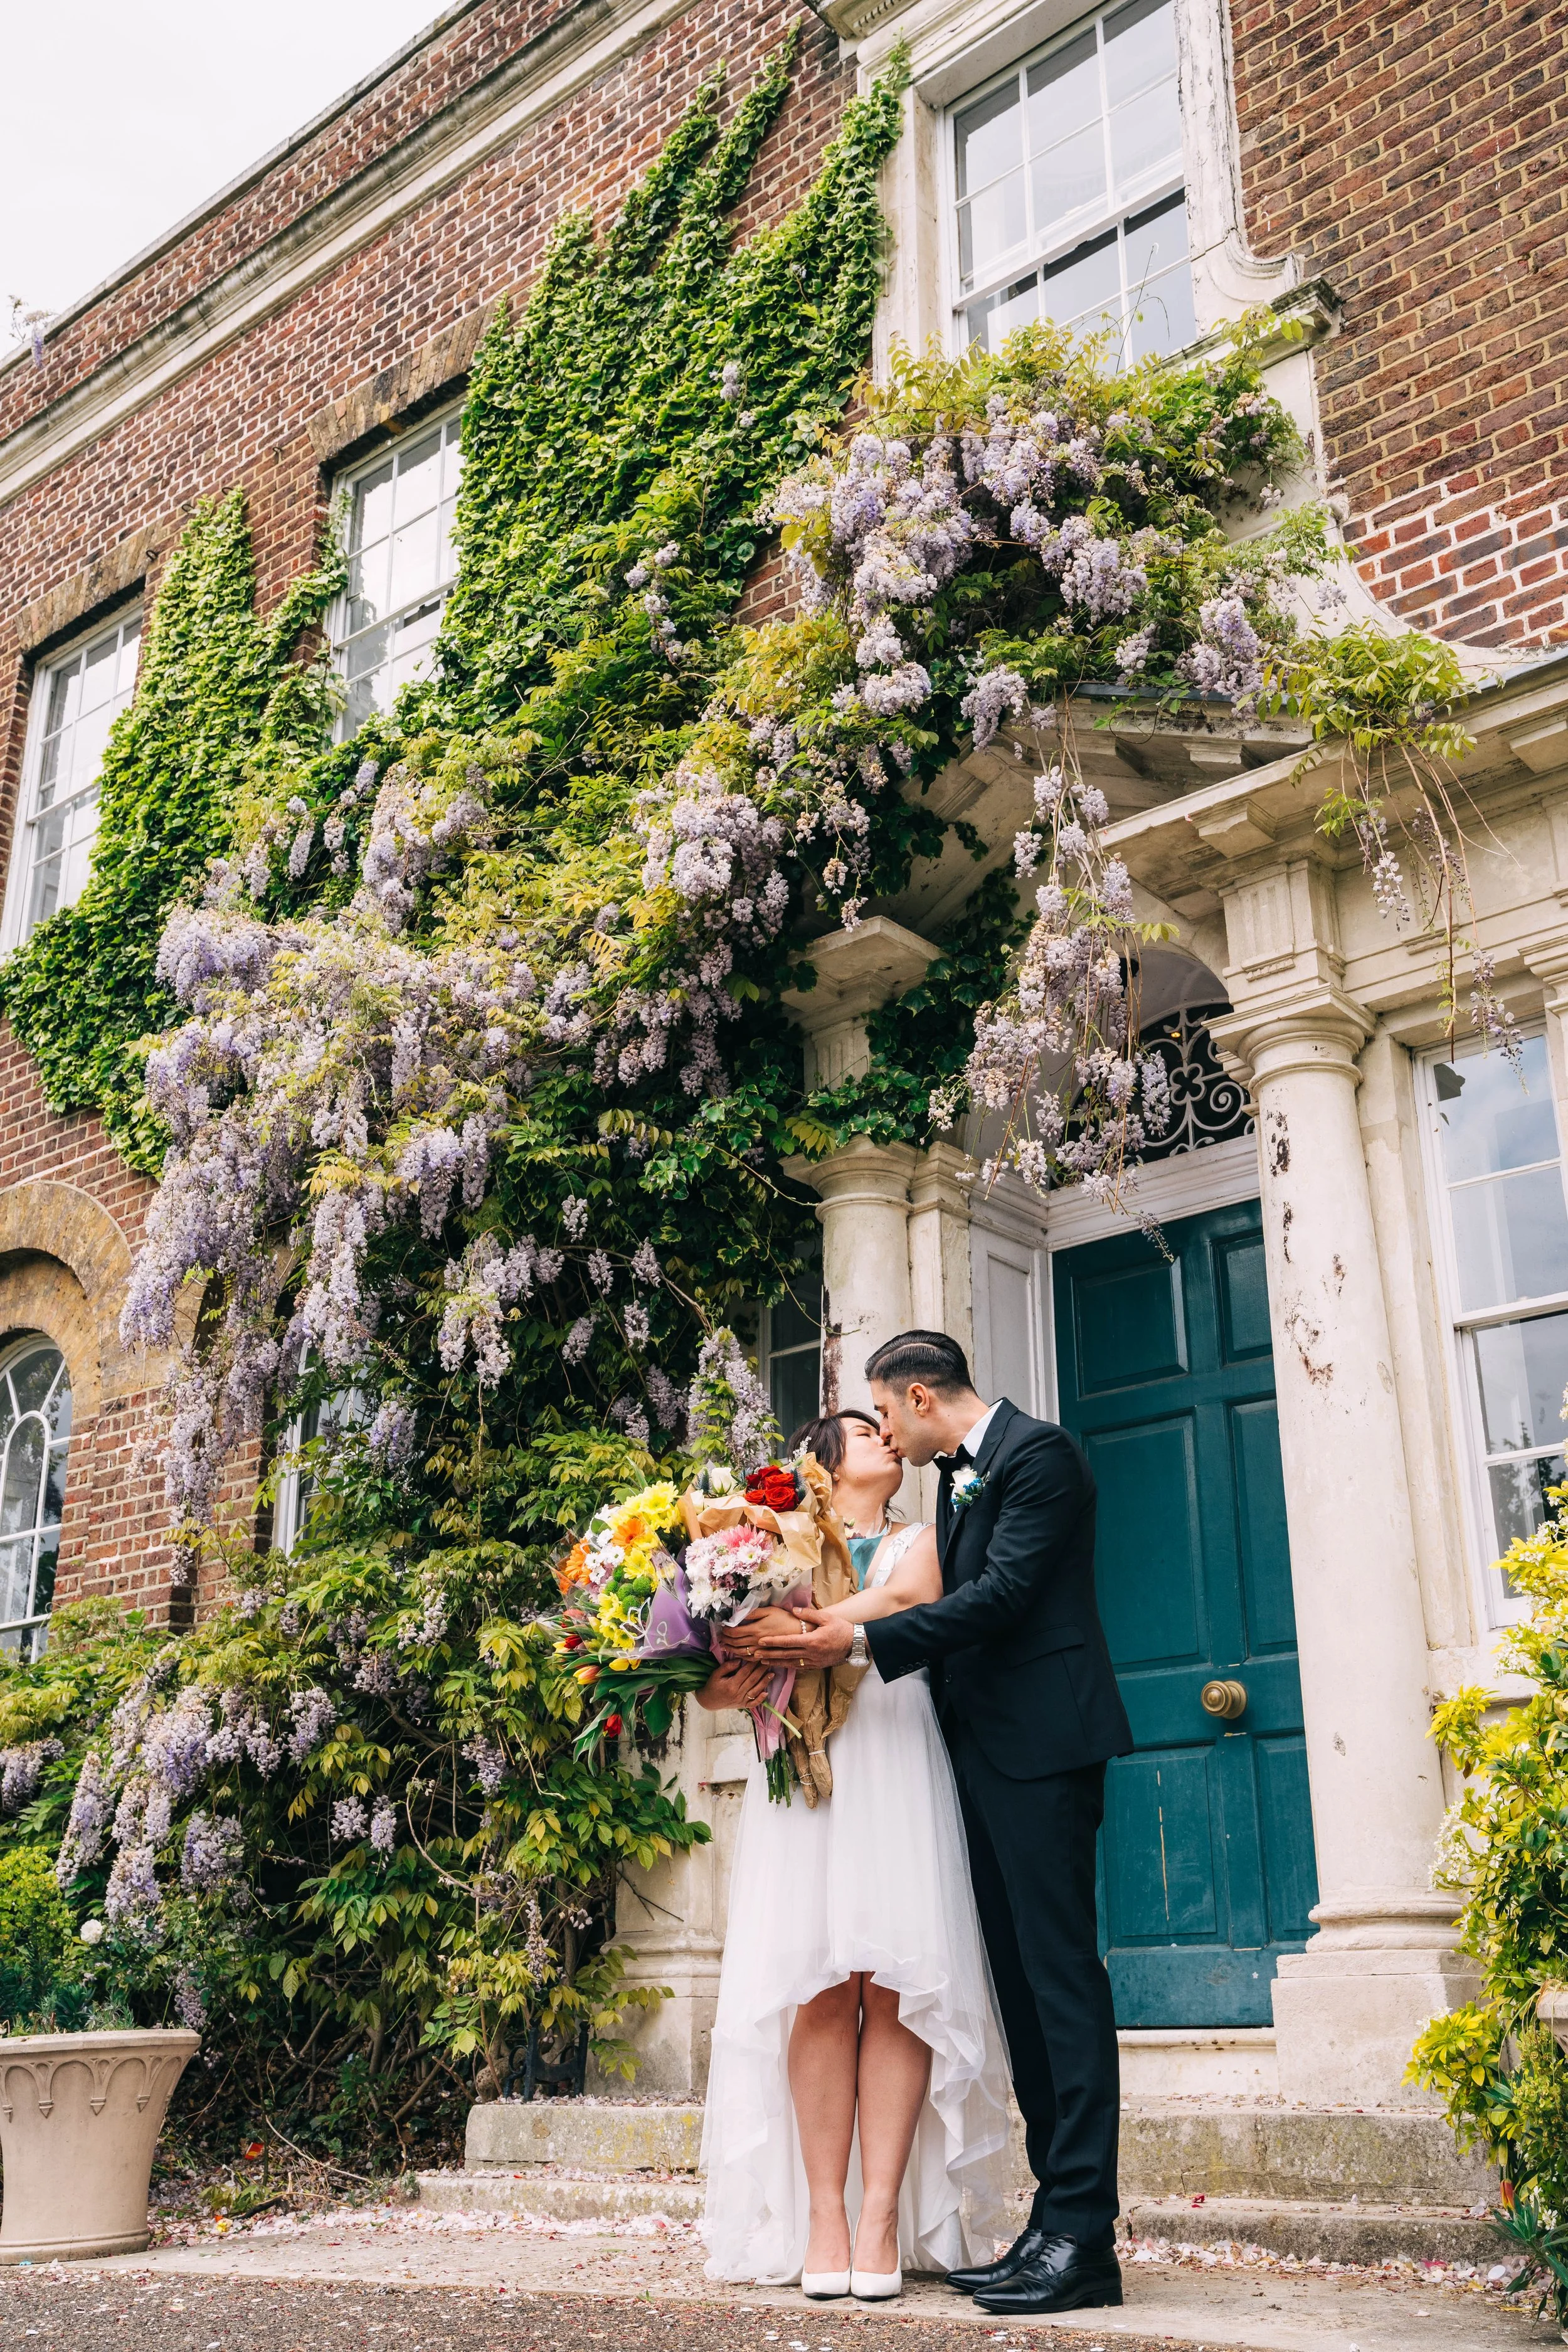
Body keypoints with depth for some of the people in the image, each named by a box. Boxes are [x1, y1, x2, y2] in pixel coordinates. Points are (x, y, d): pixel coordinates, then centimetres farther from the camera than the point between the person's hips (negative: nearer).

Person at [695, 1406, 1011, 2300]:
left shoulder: (921, 1541, 20)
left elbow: (904, 1601, -5)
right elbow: (714, 1679, 14)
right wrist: (728, 1687, -9)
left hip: (897, 1762, 0)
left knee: (894, 1984, -9)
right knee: (818, 1990, -7)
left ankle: (882, 2217, -7)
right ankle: (822, 2218, -5)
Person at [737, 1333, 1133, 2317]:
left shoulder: (1038, 1452, -9)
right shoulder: (959, 1473, 18)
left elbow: (1002, 1593, -18)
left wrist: (861, 1640, -20)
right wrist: (827, 1646, 7)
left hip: (1042, 1741, -9)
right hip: (984, 1750, 10)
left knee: (1060, 1973, -9)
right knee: (1021, 1983, 9)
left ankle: (1085, 2235, -5)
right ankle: (1055, 2219, 15)